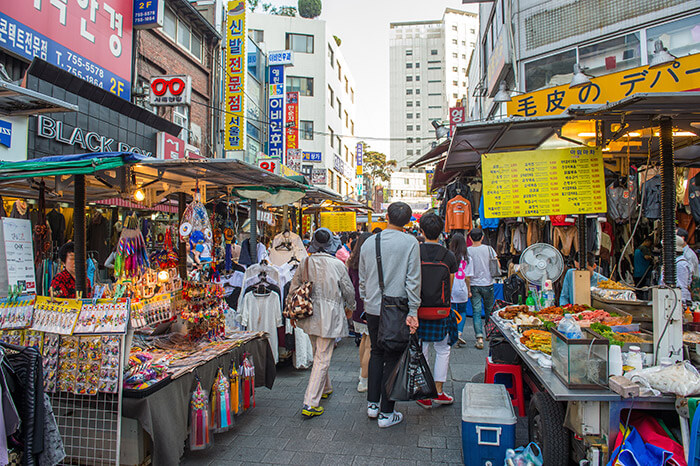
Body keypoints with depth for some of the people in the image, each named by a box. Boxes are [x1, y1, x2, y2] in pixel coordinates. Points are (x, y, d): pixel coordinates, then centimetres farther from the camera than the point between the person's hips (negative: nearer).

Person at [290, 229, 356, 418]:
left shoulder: (305, 263, -2)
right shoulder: (337, 264, -10)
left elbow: (293, 289, 5)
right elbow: (349, 290, -1)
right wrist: (350, 307, 19)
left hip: (310, 315, 5)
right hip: (329, 317, -5)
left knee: (319, 354, 22)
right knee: (322, 358, 0)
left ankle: (325, 388, 41)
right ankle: (310, 403, -1)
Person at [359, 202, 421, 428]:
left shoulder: (368, 242, 4)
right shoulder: (410, 242, -8)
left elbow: (362, 279, 12)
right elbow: (413, 280, -10)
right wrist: (413, 311, -7)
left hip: (372, 308, 4)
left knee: (376, 353, 19)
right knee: (392, 358, 5)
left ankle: (372, 404, 25)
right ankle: (386, 413, 13)